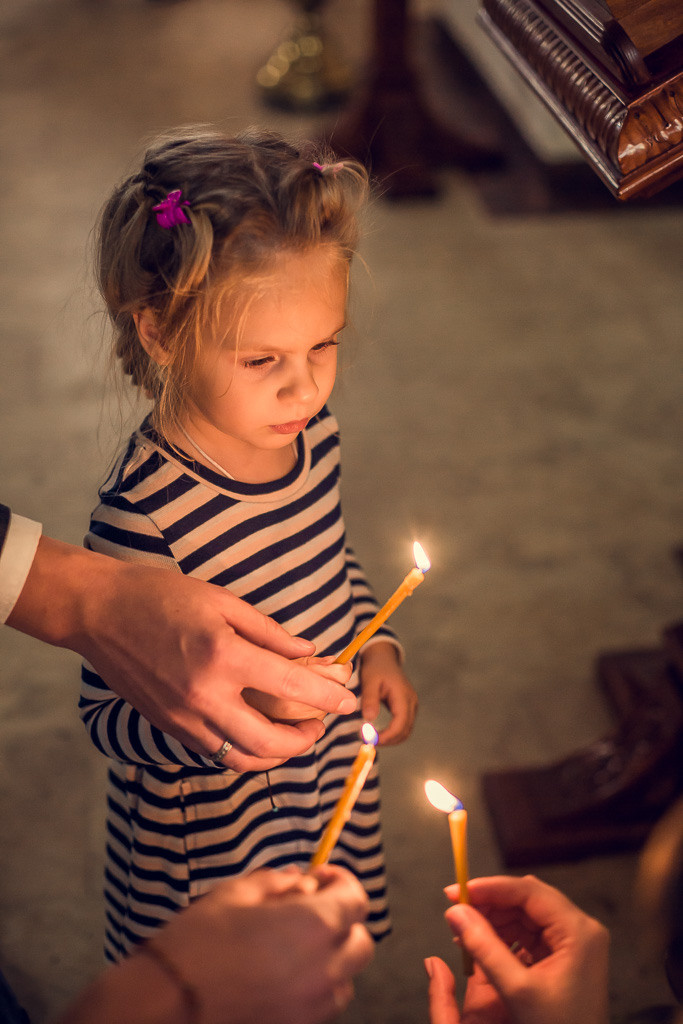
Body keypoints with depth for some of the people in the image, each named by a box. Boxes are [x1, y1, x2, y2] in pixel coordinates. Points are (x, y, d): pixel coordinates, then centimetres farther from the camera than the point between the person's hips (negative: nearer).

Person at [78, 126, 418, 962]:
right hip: (209, 840, -6)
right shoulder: (144, 514, -32)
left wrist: (376, 647, -4)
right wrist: (231, 712, -40)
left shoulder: (309, 430, -10)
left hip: (330, 784, 6)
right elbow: (109, 714, -24)